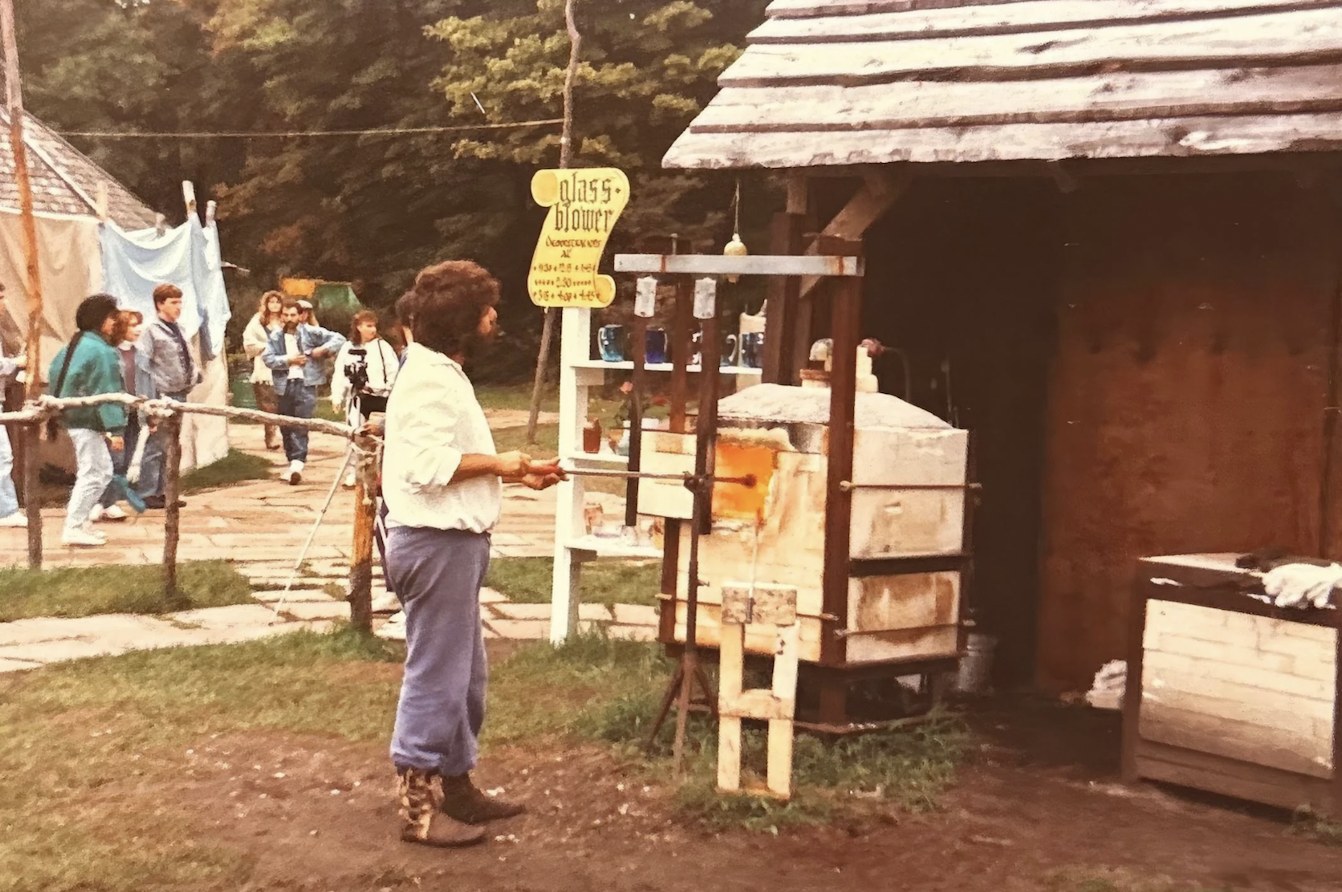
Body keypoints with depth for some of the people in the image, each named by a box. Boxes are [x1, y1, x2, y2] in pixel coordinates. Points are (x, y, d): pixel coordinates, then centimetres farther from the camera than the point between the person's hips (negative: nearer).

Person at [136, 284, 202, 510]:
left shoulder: (178, 330, 15)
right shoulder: (151, 332, -8)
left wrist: (195, 374, 5)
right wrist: (152, 395, -19)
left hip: (179, 395, 8)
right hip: (162, 396, -8)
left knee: (171, 447, 13)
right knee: (155, 447, -5)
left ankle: (162, 491, 20)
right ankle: (147, 494, 0)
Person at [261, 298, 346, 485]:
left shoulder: (311, 332, 2)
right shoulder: (275, 337, 10)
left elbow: (339, 339, 1)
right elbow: (267, 358, -2)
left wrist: (323, 349, -13)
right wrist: (289, 360, -11)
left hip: (306, 383, -4)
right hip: (284, 385, 4)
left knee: (301, 424, -16)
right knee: (286, 426, 10)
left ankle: (297, 463, -22)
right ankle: (293, 462, 22)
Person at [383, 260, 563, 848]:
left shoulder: (443, 373, 18)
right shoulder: (429, 378, -17)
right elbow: (430, 465, -26)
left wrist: (516, 473, 14)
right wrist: (496, 462, -14)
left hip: (453, 540, 11)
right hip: (436, 541, -11)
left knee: (465, 674, 18)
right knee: (436, 676, -4)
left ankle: (455, 784, 29)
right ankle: (418, 805, 5)